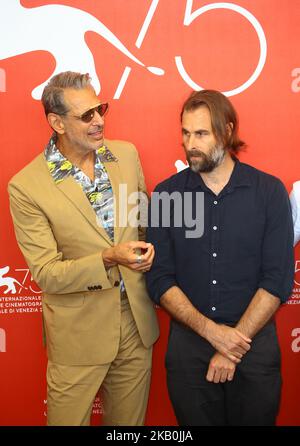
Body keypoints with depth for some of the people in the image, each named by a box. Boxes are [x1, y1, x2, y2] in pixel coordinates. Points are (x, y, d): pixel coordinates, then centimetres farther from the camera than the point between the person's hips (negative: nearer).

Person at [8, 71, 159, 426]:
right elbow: (45, 274, -15)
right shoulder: (26, 186, -16)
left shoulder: (126, 154, -1)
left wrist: (148, 252, -1)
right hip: (78, 336, -4)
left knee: (130, 421, 21)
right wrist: (108, 260, -27)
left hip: (137, 321, 4)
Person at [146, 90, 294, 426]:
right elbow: (159, 279, -6)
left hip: (254, 341, 0)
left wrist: (235, 342, -13)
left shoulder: (269, 192, -6)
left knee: (254, 418, 16)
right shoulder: (165, 194, -4)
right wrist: (211, 331, -16)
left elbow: (278, 280, -9)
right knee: (194, 418, 16)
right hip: (187, 344, 1)